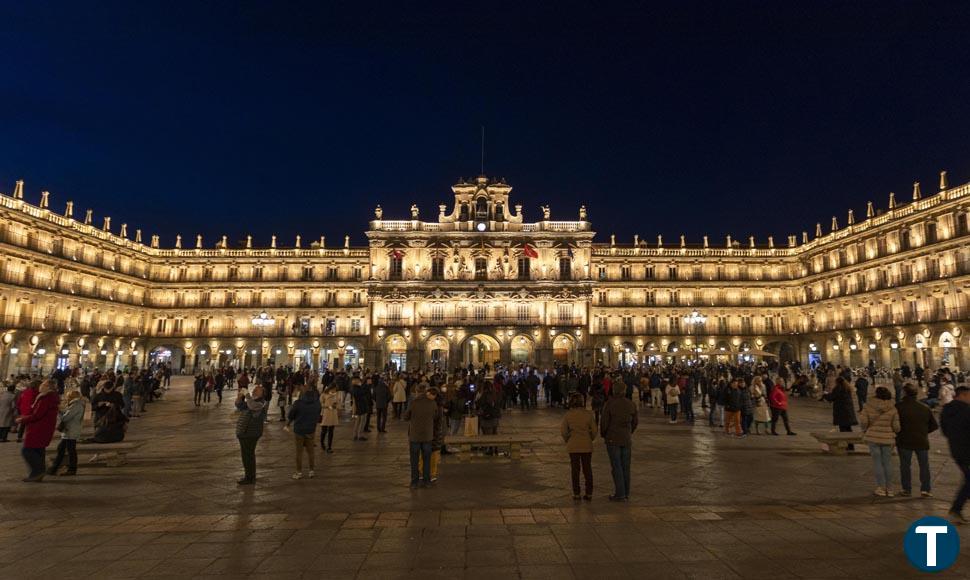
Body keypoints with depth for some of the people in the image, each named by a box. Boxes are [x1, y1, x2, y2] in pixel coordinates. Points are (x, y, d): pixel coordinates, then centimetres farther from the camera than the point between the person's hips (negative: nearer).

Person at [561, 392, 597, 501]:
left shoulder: (568, 414, -9)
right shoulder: (589, 413, -8)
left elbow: (563, 431, -7)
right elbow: (594, 430, -4)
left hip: (573, 446, -1)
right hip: (587, 445, 1)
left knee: (575, 469, 10)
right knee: (587, 469, 12)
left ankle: (576, 494, 14)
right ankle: (589, 494, 15)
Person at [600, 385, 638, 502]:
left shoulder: (609, 404, -16)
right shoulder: (631, 404, -1)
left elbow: (604, 422, -13)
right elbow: (634, 422, 7)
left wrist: (603, 434, 6)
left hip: (613, 439, -4)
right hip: (626, 440, 4)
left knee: (616, 467, 2)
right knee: (625, 466, 12)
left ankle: (620, 494, 4)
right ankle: (626, 494, 18)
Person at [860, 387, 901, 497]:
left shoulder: (868, 406, -8)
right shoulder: (892, 409, -6)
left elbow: (863, 421, -11)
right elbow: (896, 426, -4)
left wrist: (866, 429, 9)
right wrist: (896, 431, 19)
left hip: (873, 438, -1)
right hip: (887, 438, 1)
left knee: (877, 462, 7)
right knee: (887, 463, 12)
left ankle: (881, 488, 7)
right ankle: (889, 489, 18)